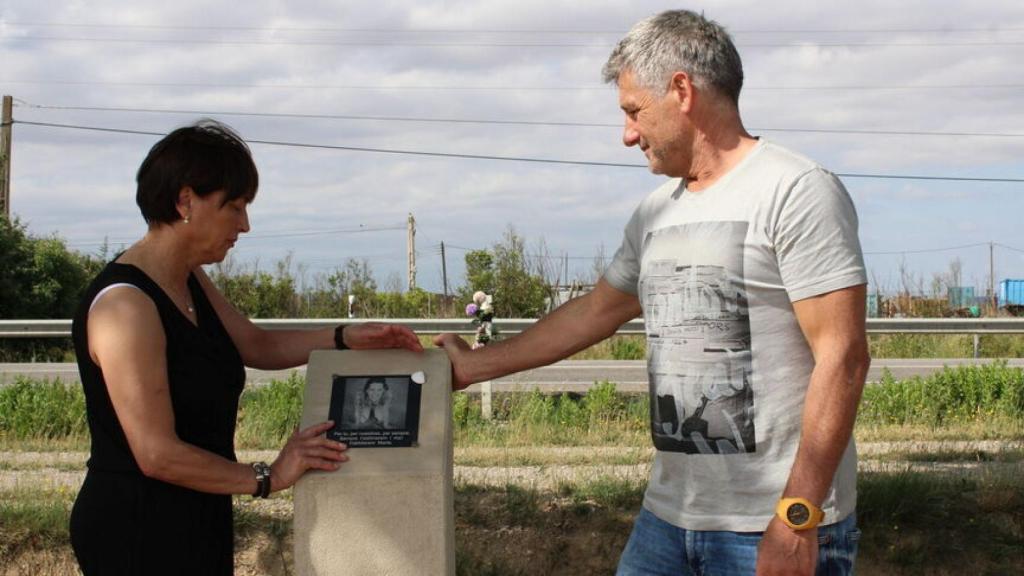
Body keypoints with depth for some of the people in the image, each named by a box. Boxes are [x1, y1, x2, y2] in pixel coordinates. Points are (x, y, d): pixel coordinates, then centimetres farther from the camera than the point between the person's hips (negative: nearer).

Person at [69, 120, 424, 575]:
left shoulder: (189, 281, 7)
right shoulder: (125, 303, -22)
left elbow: (256, 344, 20)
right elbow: (158, 455, -25)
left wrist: (348, 338, 6)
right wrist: (269, 478, -14)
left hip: (191, 522, 9)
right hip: (138, 533, -9)